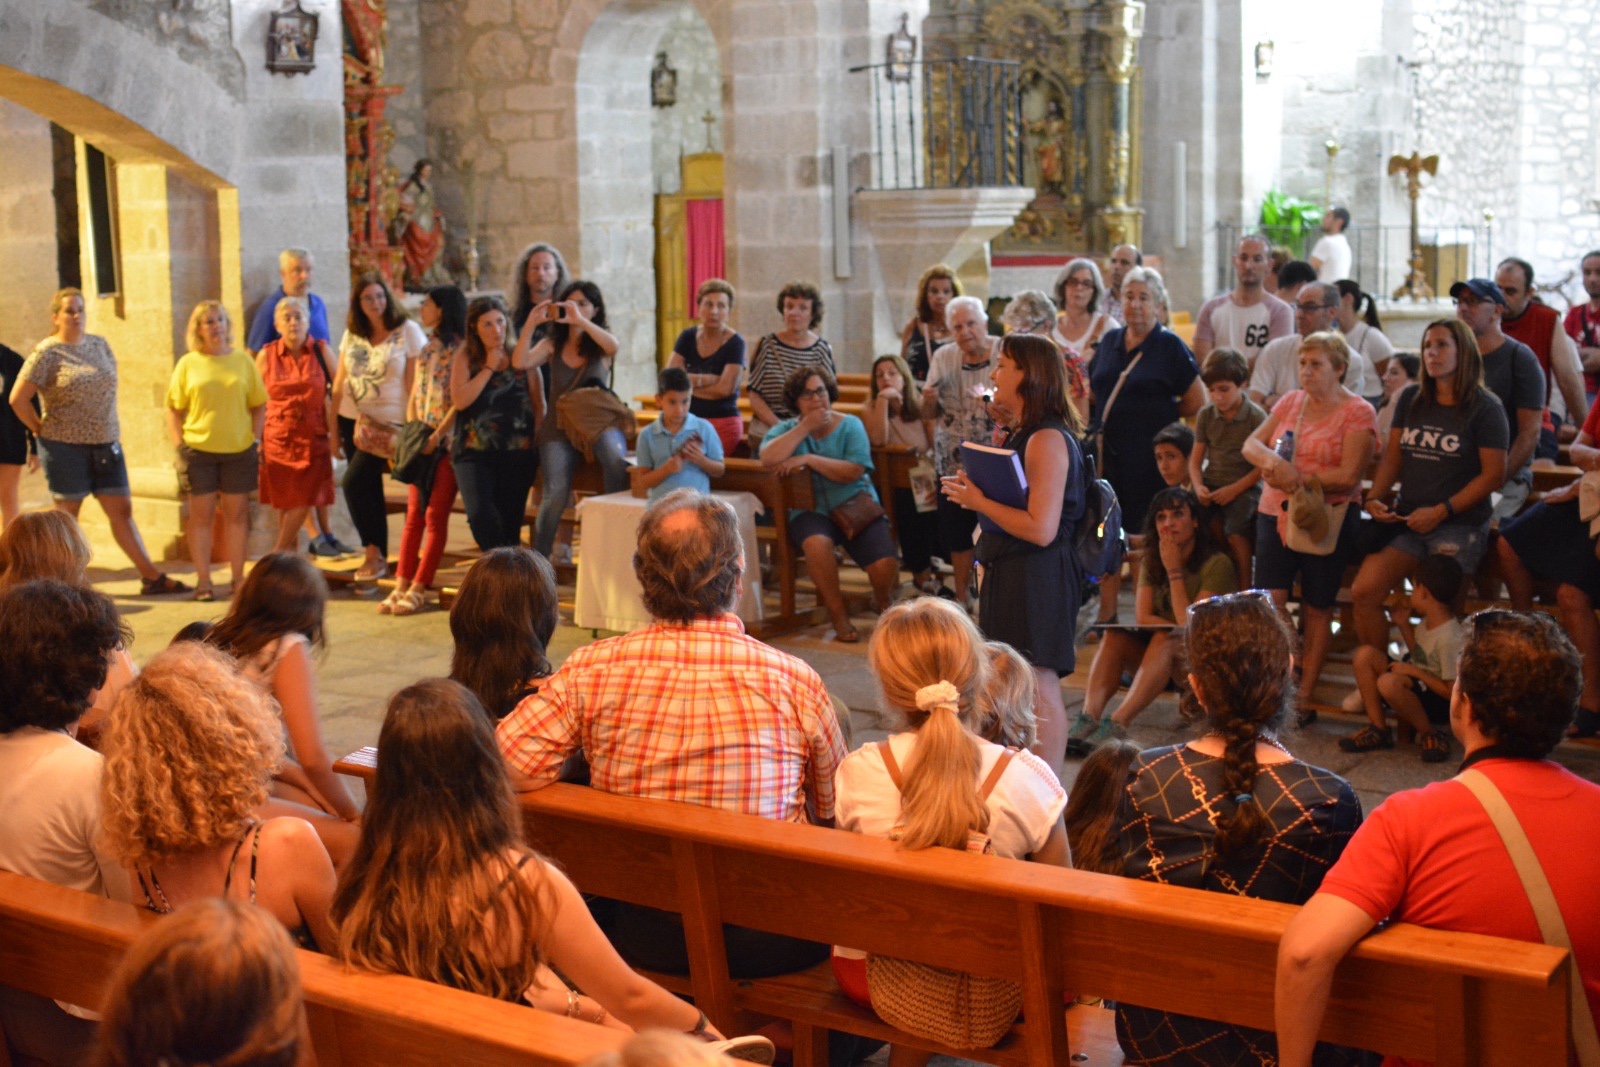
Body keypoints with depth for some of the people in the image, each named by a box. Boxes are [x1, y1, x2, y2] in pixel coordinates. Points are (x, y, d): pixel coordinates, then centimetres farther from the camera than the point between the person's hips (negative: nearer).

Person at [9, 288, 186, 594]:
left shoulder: (99, 345, 9)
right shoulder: (46, 353, -8)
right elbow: (18, 398, -9)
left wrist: (112, 428, 13)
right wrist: (40, 430, -4)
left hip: (106, 445, 5)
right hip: (65, 447, -5)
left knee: (121, 510, 7)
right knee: (66, 515, 4)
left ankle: (151, 576, 8)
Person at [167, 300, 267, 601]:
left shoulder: (243, 360, 5)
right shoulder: (188, 364, 2)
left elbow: (259, 405, 8)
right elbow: (174, 409, 3)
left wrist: (256, 439, -1)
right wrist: (179, 444, -6)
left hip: (239, 451, 1)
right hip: (198, 450, -1)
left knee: (236, 515, 8)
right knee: (201, 515, 3)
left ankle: (238, 578, 17)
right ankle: (203, 580, 10)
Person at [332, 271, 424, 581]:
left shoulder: (408, 331, -4)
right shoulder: (352, 334, 9)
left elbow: (415, 384, -6)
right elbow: (339, 384, 11)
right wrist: (333, 430, 8)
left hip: (387, 422, -5)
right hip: (352, 419, 5)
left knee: (354, 482, -16)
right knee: (369, 489, 8)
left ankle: (374, 551, -3)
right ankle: (377, 556, 16)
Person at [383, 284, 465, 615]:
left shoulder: (462, 349, -7)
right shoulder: (427, 349, 16)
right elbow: (414, 397, 17)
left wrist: (437, 436, -16)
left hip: (447, 442, -7)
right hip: (422, 443, 7)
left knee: (435, 517, -4)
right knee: (413, 516, 4)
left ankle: (419, 589, -2)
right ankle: (401, 586, 4)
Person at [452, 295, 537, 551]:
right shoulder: (465, 357, 7)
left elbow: (539, 404, 9)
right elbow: (459, 401, -7)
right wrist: (488, 368, -6)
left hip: (518, 452, 0)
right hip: (475, 451, 0)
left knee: (510, 521, 1)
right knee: (481, 515, -19)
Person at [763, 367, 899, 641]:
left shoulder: (850, 425, 5)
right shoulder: (786, 430, 8)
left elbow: (853, 471, -11)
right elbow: (768, 459, -16)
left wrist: (808, 459, -15)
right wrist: (805, 427, -12)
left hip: (856, 507, 1)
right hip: (811, 511, 0)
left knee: (885, 564, -20)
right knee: (818, 543, -36)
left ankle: (881, 601, 19)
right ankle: (838, 613, -15)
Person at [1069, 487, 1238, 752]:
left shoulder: (1217, 563, -12)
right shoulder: (1152, 560, 7)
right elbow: (1142, 619, -5)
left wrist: (1174, 571, -16)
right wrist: (1180, 627, -23)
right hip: (1163, 661, 5)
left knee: (1165, 640, -35)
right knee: (1115, 636, -23)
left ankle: (1117, 727, -51)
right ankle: (1088, 719, -44)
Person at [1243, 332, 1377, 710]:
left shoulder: (1357, 412, -6)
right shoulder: (1291, 401, 11)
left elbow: (1349, 476, -16)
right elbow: (1251, 444, 6)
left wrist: (1296, 479, -16)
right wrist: (1273, 462, -16)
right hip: (1275, 515, 4)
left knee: (1317, 609, 5)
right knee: (1269, 602, -8)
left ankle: (1304, 697, 13)